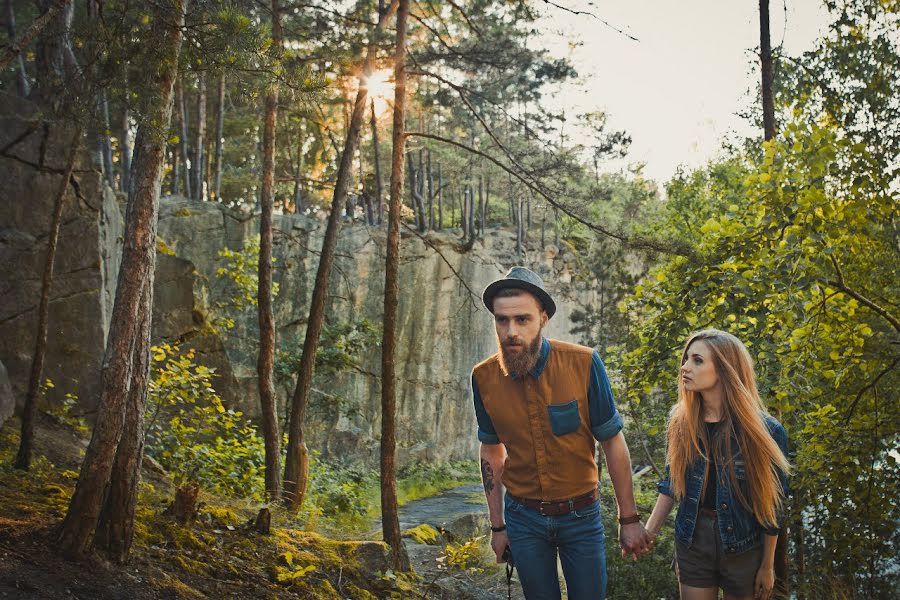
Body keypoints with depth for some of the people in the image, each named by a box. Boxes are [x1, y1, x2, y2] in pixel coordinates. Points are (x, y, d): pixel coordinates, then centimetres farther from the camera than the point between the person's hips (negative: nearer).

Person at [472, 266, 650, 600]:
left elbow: (613, 444, -9)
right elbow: (491, 452, 5)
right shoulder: (484, 378, -9)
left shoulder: (583, 364, -18)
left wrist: (629, 519, -5)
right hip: (524, 518, 2)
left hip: (581, 515, -1)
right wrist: (497, 526, 8)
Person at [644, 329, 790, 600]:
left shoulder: (765, 431, -15)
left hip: (744, 544, -2)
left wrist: (767, 566, -2)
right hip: (693, 538, 3)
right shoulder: (681, 422, -4)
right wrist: (650, 529, -3)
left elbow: (772, 504, -7)